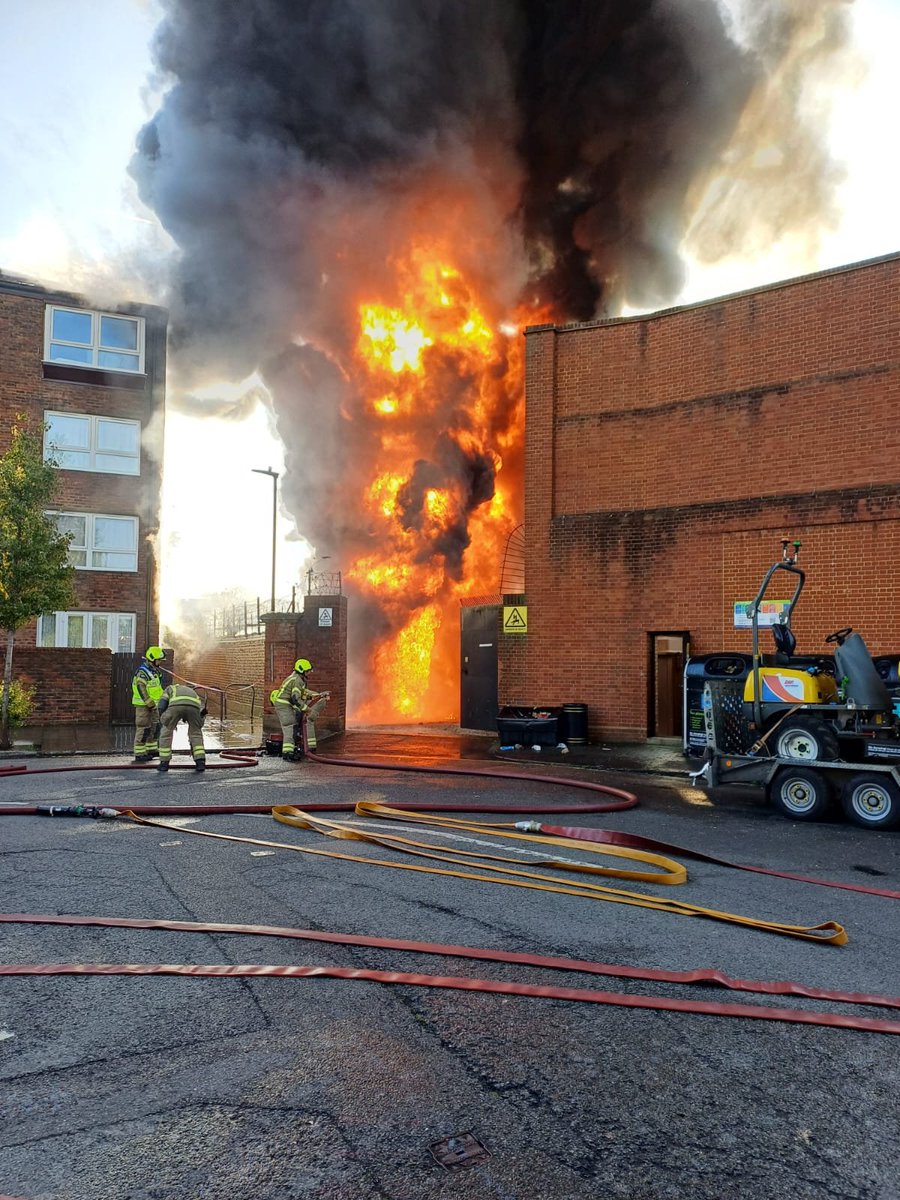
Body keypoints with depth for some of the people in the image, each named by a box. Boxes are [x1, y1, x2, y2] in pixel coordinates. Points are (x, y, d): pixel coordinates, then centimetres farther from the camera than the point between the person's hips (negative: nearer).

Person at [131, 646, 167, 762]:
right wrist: (150, 704, -25)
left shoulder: (153, 671, 14)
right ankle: (139, 754, -2)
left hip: (152, 704, 10)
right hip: (143, 705, -10)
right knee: (143, 729, -7)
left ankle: (152, 750, 25)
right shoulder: (142, 672, -17)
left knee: (154, 727, 15)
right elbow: (141, 689, -24)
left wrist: (154, 704, 20)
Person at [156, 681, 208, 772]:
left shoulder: (170, 688, 43)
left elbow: (162, 706, 20)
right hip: (193, 706, 2)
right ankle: (200, 762, 14)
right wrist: (192, 745, 50)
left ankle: (164, 763, 23)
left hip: (176, 705, -2)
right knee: (196, 733, 24)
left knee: (166, 732, 21)